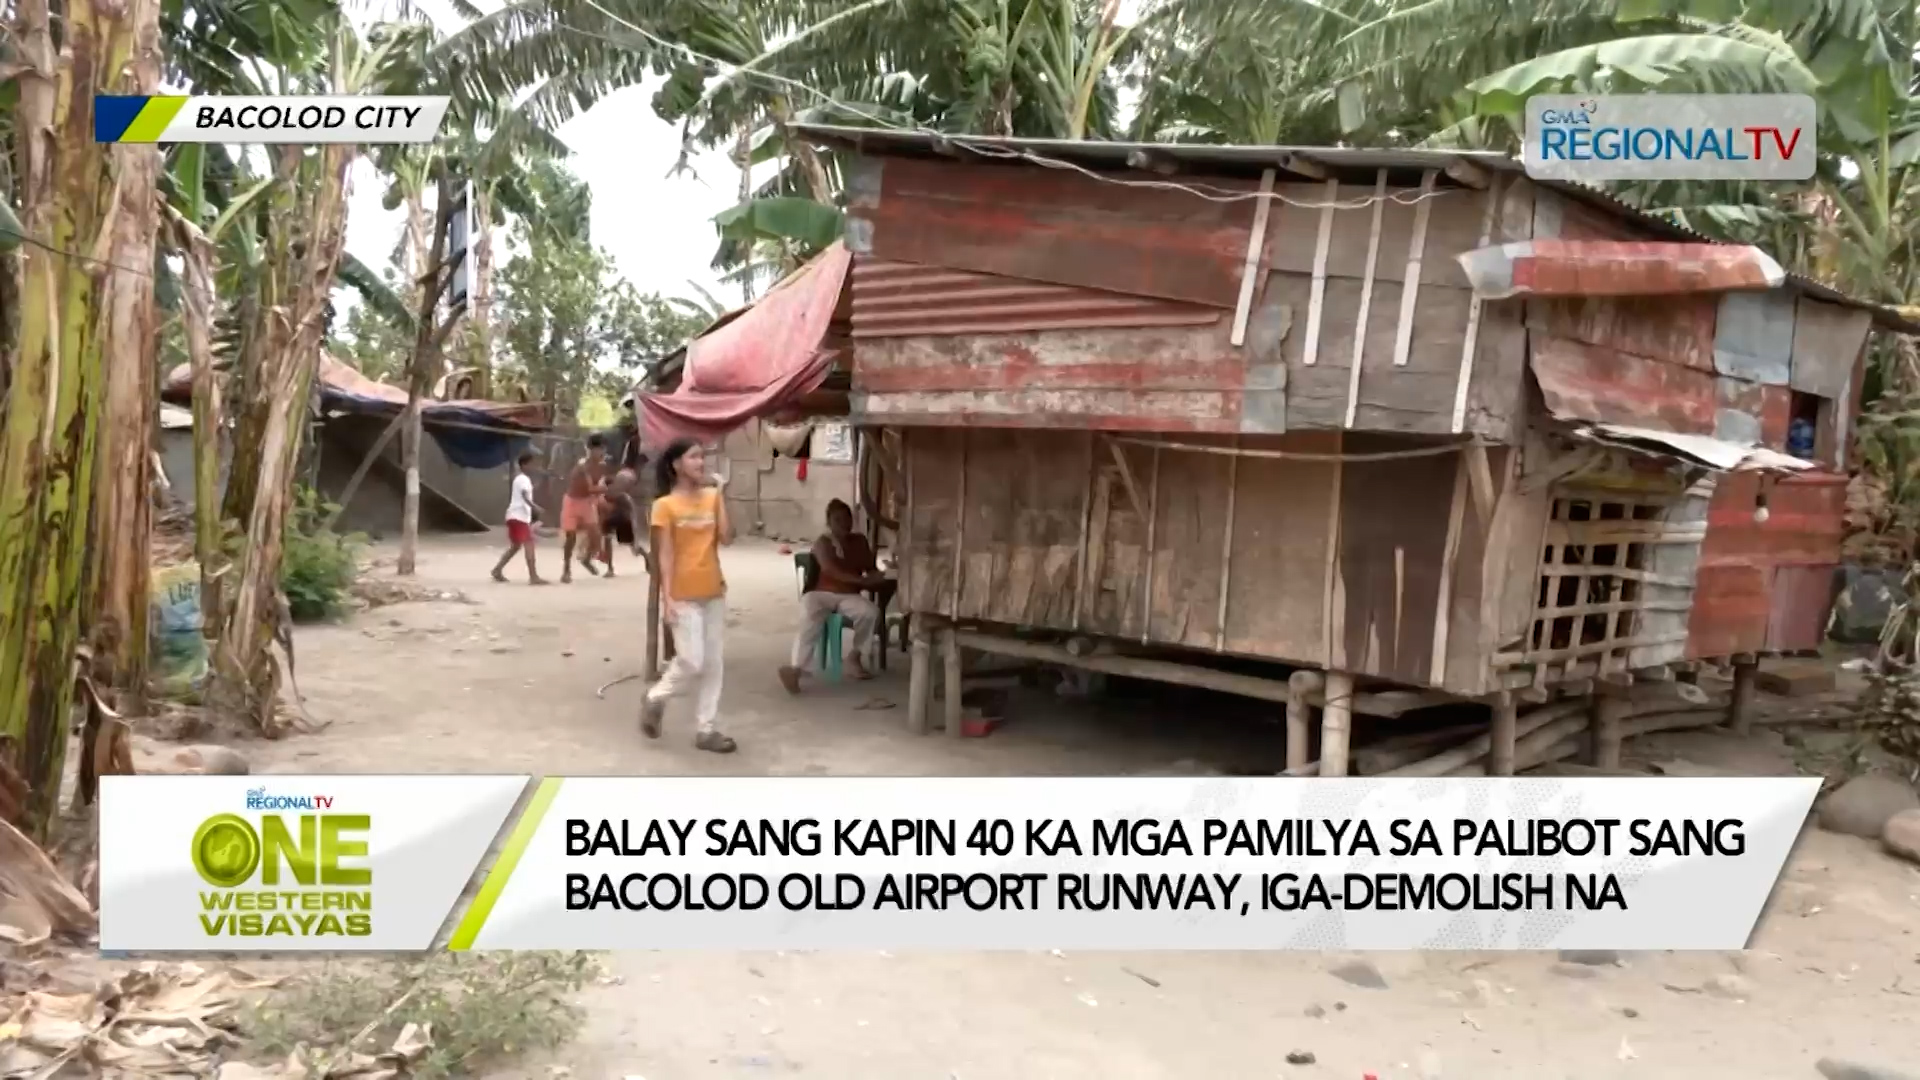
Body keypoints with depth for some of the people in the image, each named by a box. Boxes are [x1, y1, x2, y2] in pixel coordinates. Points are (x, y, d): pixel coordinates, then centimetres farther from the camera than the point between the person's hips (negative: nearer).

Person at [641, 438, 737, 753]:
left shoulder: (712, 496, 7)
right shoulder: (665, 505, -7)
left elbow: (726, 538, -3)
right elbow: (666, 555, -9)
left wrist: (719, 496, -5)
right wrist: (667, 597, -13)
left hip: (714, 592, 5)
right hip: (684, 596, -5)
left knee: (712, 664, 7)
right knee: (692, 662, -8)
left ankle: (705, 729, 14)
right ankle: (655, 699, 18)